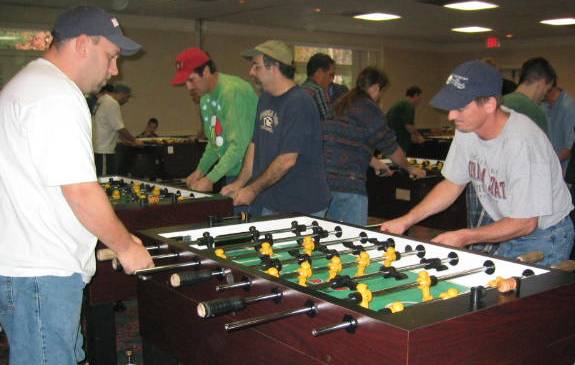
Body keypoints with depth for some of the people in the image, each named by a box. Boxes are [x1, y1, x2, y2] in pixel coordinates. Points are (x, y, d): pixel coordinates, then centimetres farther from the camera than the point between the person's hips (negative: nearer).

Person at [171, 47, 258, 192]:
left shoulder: (233, 91, -18)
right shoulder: (205, 99, 13)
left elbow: (239, 144, -22)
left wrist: (210, 179, -19)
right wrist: (200, 170, 11)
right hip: (230, 173, 8)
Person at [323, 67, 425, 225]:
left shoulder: (341, 105, 20)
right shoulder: (369, 108, -5)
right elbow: (390, 146, 3)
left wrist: (373, 162, 43)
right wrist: (409, 168, 21)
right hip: (347, 181, -8)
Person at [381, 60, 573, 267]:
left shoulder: (523, 142, -31)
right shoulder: (467, 129, -9)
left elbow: (525, 223, -25)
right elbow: (453, 184, 4)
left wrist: (465, 237, -23)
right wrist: (407, 220, -5)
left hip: (544, 236, -6)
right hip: (505, 227, 6)